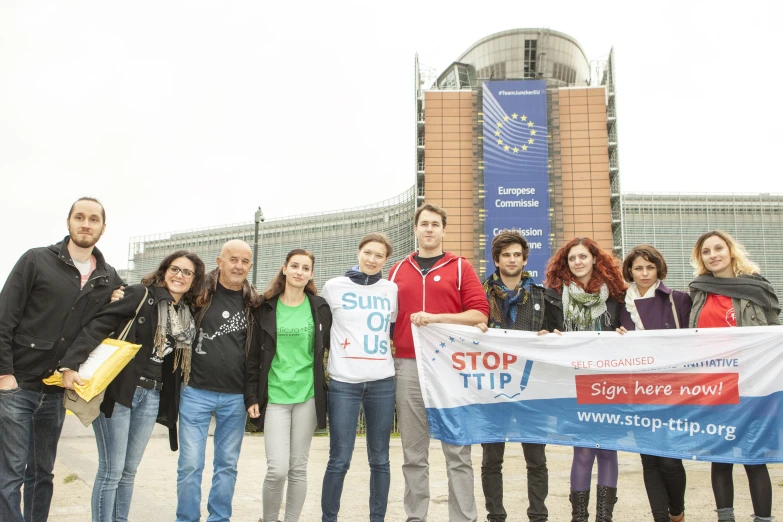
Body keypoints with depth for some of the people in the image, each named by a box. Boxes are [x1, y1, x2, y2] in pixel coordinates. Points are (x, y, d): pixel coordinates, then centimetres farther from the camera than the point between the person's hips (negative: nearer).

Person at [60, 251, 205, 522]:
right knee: (111, 470, -1)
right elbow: (98, 325, -16)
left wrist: (172, 405, 10)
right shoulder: (140, 295, -8)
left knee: (129, 471, 14)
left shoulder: (188, 316, 11)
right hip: (117, 391, -6)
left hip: (152, 397, 6)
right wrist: (71, 364, -26)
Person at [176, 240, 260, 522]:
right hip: (196, 392, -2)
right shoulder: (200, 293, -3)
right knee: (190, 464, 2)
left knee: (227, 464, 11)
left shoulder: (253, 303, 4)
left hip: (236, 397, 2)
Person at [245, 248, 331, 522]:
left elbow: (333, 346, 10)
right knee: (277, 469, -7)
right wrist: (252, 397, -2)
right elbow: (254, 355, 3)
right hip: (275, 397, -1)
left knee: (298, 468, 6)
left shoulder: (319, 307, 3)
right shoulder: (266, 307, 1)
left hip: (308, 396, 1)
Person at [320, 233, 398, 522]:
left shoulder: (392, 290, 9)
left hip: (382, 382, 2)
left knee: (380, 459, 8)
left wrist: (384, 342, 6)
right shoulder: (334, 287, 3)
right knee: (339, 460, -3)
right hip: (343, 383, -2)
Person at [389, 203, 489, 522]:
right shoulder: (398, 270, 15)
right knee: (413, 453, 7)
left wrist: (436, 318, -12)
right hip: (408, 367, 3)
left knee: (457, 451, 0)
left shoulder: (460, 268, 6)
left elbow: (480, 314, -2)